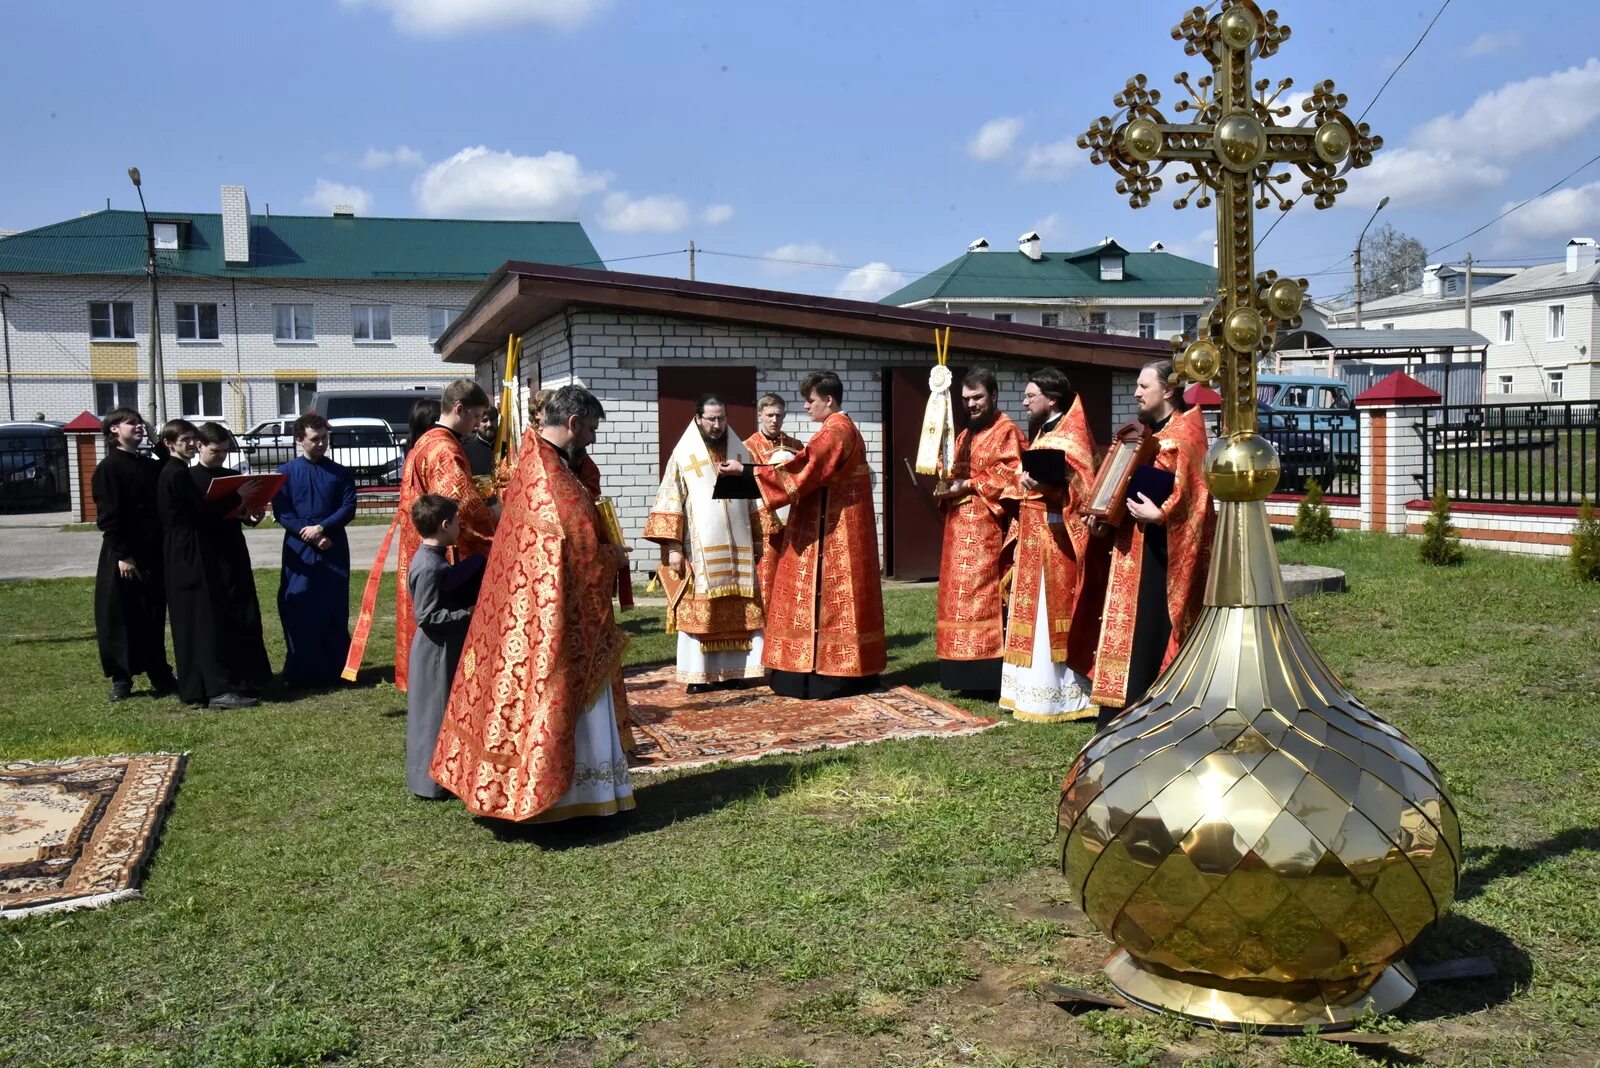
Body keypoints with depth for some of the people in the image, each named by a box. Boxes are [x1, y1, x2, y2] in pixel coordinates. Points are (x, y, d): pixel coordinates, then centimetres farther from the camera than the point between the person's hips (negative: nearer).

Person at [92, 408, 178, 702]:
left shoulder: (153, 466, 13)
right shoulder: (108, 468, -7)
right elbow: (108, 516, -12)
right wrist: (122, 555, -17)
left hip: (154, 553, 6)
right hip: (123, 556, -6)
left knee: (154, 616, 10)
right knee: (121, 617, 2)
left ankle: (160, 676, 17)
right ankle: (121, 679, 10)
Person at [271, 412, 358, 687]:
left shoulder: (341, 473, 6)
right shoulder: (286, 473, 3)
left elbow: (349, 508, -1)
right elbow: (281, 513, -3)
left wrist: (322, 527, -15)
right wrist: (310, 536, -13)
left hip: (334, 550, 1)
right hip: (299, 551, -1)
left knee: (335, 611, 2)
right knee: (299, 611, -1)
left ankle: (334, 670, 11)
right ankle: (300, 672, 6)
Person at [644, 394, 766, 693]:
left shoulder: (740, 452, 12)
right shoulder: (684, 454, 0)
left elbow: (754, 499, 15)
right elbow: (670, 501, -4)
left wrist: (759, 539, 10)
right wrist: (672, 546, -11)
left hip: (737, 547, 4)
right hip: (699, 547, -4)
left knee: (737, 611, 3)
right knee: (698, 611, -4)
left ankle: (733, 670, 10)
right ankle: (698, 675, 0)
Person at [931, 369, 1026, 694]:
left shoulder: (1006, 431, -3)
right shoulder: (964, 436, 21)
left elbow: (1009, 476, -14)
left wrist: (968, 486, -14)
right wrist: (947, 488, 2)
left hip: (988, 529, -8)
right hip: (960, 528, 9)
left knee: (985, 597, -12)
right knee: (961, 596, 7)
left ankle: (989, 673, -10)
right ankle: (967, 673, 11)